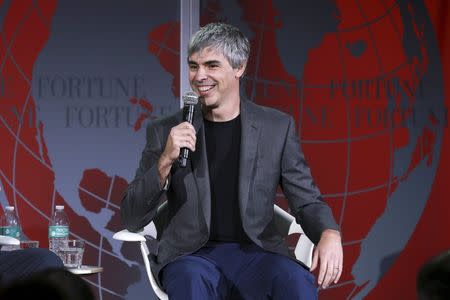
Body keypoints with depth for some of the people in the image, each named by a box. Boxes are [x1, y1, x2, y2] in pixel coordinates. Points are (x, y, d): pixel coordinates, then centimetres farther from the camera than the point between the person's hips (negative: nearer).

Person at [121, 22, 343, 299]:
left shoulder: (278, 128, 6)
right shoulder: (165, 132, 4)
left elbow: (307, 201, 8)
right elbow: (132, 220, 2)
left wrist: (330, 234, -16)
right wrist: (165, 161, -15)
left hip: (255, 253, 1)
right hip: (191, 255, -1)